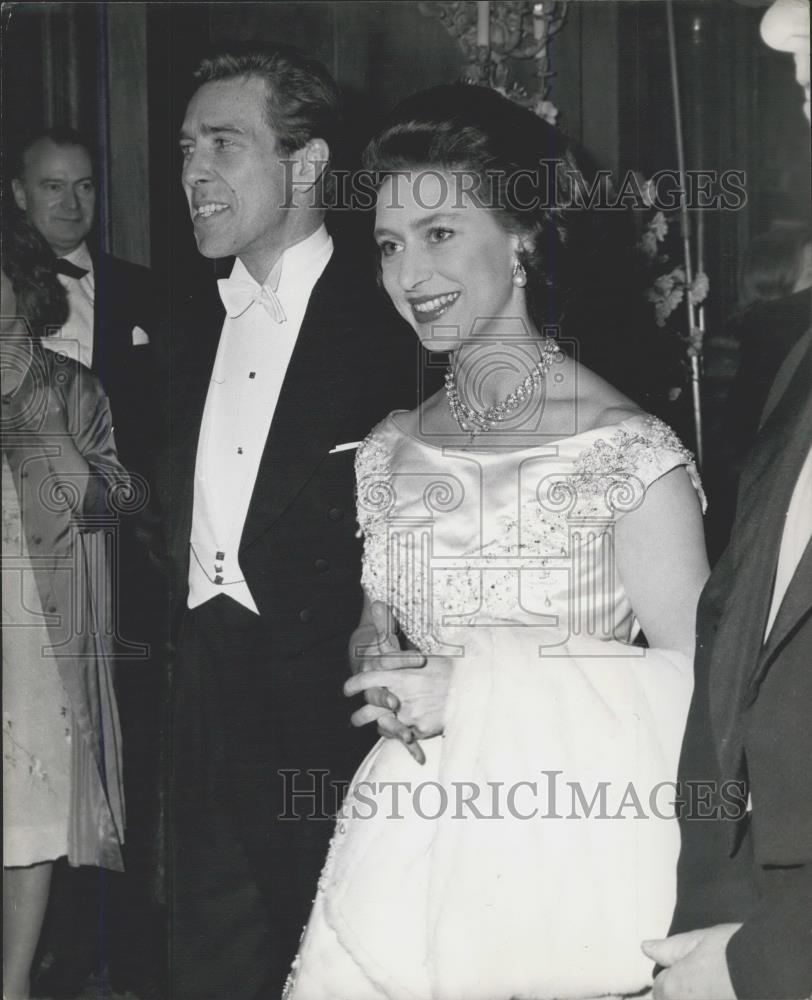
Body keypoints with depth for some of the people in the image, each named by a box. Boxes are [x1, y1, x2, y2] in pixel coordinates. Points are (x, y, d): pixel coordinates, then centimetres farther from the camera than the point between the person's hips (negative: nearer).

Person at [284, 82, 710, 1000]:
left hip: (572, 854, -5)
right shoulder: (391, 449, 7)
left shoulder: (630, 454, -11)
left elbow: (696, 674, -14)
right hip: (403, 845, 5)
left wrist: (477, 684, -16)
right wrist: (387, 670, -5)